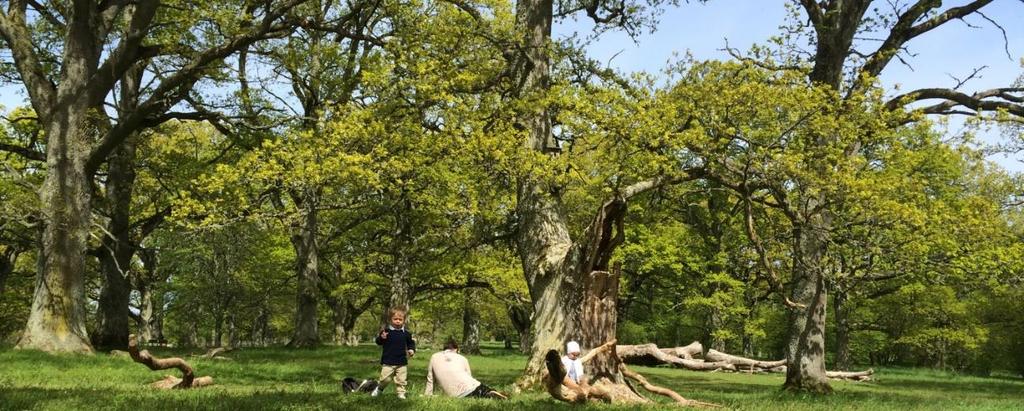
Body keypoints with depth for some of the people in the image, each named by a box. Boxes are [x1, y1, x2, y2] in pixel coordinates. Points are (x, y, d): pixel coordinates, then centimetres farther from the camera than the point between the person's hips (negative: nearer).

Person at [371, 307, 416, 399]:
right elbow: (378, 342, -1)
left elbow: (411, 343, 16)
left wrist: (412, 350, -4)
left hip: (402, 362, 2)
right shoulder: (386, 331, -6)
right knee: (385, 379, 2)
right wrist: (381, 338, -23)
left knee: (401, 380, 6)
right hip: (388, 361, -2)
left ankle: (401, 393, 18)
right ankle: (379, 389, 27)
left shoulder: (406, 333, 2)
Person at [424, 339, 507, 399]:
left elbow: (430, 380, 19)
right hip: (472, 387, 1)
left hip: (457, 395, -1)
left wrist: (427, 396, 30)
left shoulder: (434, 357, 18)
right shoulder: (461, 358, 20)